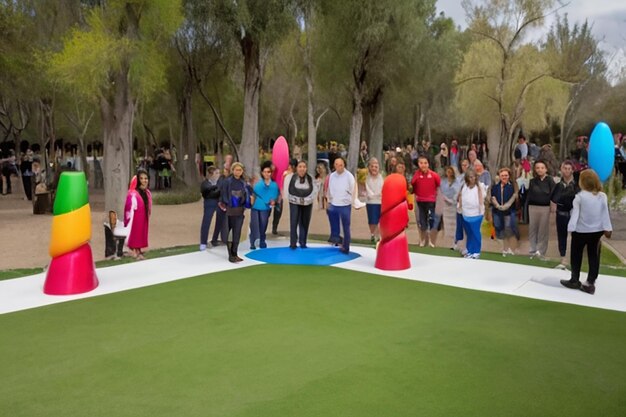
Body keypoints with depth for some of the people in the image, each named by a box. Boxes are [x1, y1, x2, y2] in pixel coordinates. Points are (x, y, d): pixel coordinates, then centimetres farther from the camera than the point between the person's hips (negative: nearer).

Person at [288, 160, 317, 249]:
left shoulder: (310, 178, 0)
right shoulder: (292, 177, -5)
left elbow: (314, 191, -6)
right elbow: (289, 191, -7)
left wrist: (306, 200, -17)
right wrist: (296, 199, -15)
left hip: (307, 204, 2)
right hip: (294, 203, -2)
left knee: (305, 223, 6)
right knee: (294, 222, -11)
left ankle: (302, 243, 16)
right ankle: (293, 243, -8)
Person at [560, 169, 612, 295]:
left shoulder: (579, 197, -13)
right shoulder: (602, 196, -2)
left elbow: (575, 213, -15)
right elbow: (605, 213, -2)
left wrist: (571, 228, -13)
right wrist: (607, 228, 0)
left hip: (581, 231, -4)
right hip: (597, 231, 4)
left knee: (576, 256, 12)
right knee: (594, 256, 9)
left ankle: (575, 281, 21)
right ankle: (590, 283, 10)